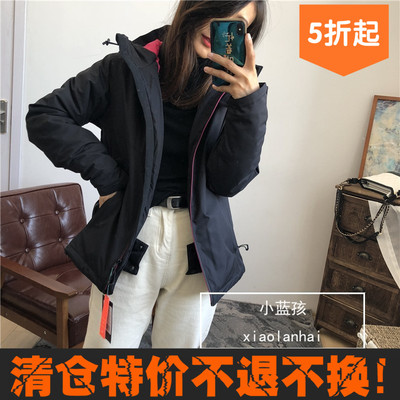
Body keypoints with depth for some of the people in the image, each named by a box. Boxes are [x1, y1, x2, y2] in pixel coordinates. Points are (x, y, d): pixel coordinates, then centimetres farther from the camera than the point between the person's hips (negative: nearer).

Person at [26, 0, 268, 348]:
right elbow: (44, 117, -1)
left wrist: (250, 101, -19)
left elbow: (230, 181, -8)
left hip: (200, 249, 2)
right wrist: (108, 177, -8)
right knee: (109, 343, 8)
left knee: (184, 345, 16)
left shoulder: (230, 89, 3)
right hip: (129, 241, -1)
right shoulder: (129, 68, -2)